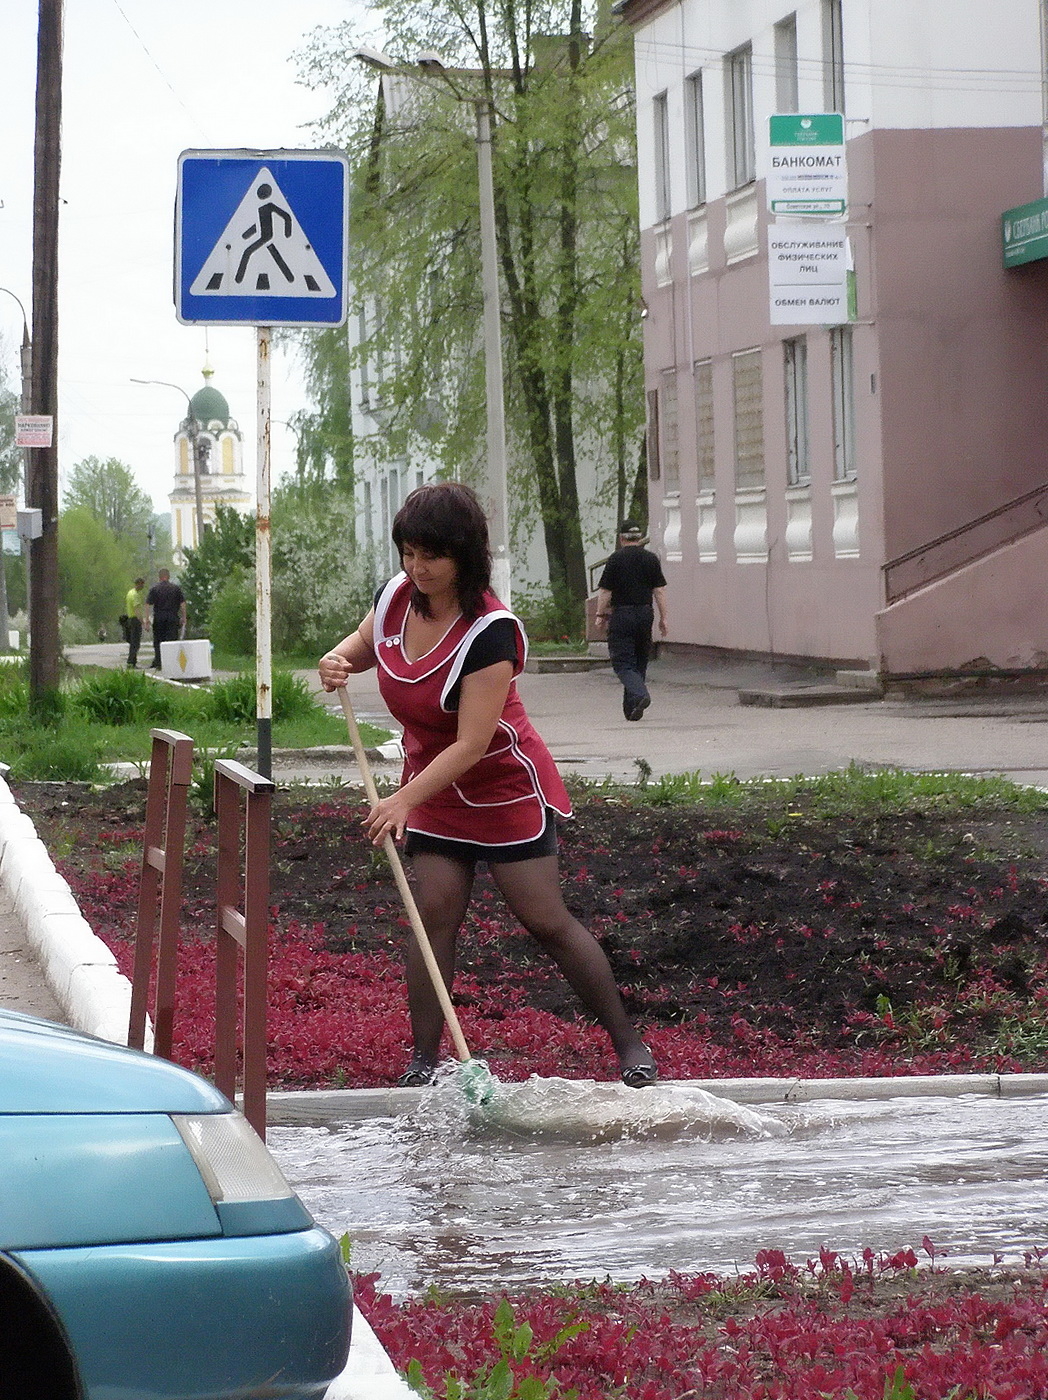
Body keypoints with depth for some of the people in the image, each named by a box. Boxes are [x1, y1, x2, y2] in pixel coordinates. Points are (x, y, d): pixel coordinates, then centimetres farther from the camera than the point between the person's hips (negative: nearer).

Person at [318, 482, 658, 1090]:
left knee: (547, 920, -4)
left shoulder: (490, 631, -27)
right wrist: (341, 660, -6)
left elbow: (472, 744, -30)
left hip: (506, 789, -6)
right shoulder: (395, 596, -7)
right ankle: (425, 1058, 1)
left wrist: (405, 800, -37)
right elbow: (366, 642, 18)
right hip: (434, 789, 6)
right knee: (435, 915, -4)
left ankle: (629, 1042, 8)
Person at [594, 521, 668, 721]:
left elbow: (605, 591, -6)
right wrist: (663, 618, 8)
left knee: (622, 662, -3)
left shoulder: (616, 559, -6)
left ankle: (639, 695, -27)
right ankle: (630, 708, 17)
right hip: (645, 613, 4)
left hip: (621, 615, -4)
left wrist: (600, 614, 5)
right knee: (640, 661, 14)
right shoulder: (651, 559, 4)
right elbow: (659, 590, 4)